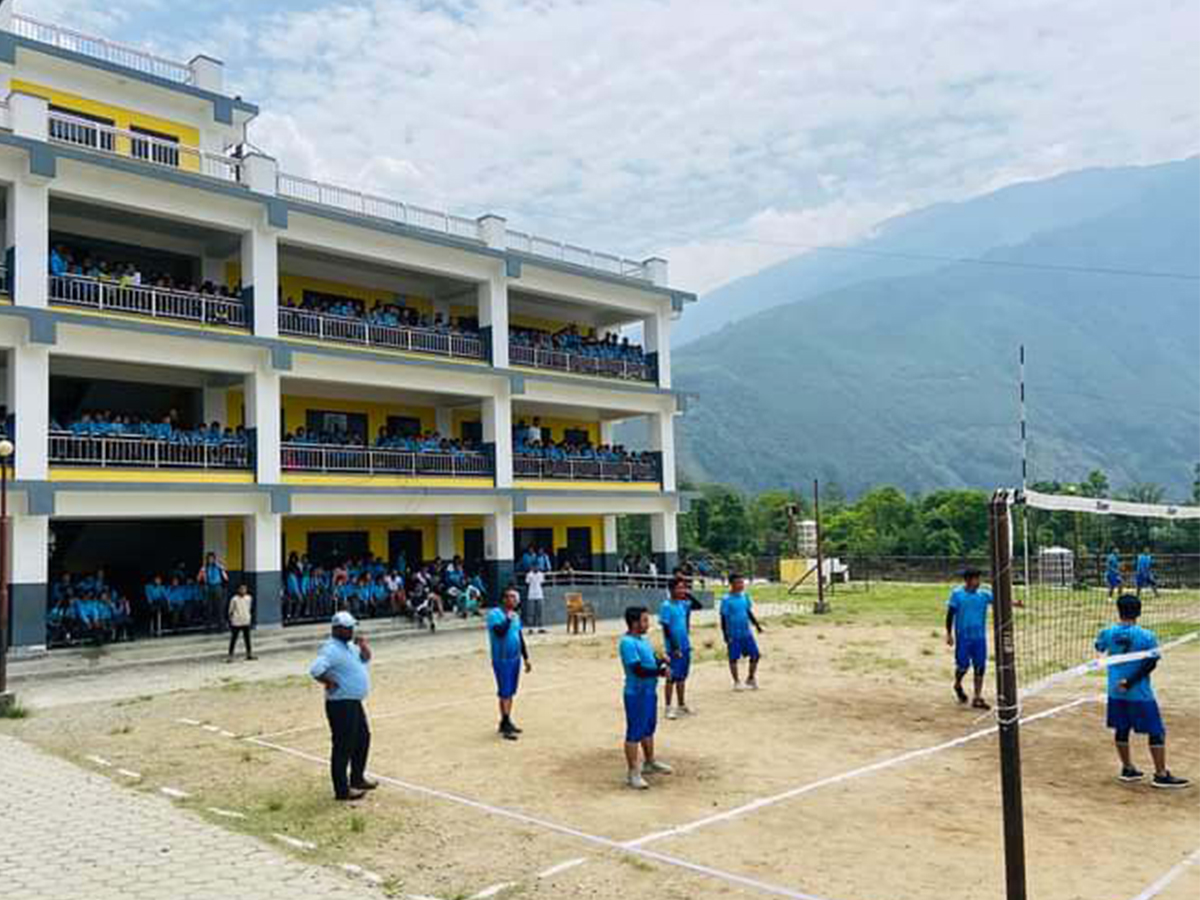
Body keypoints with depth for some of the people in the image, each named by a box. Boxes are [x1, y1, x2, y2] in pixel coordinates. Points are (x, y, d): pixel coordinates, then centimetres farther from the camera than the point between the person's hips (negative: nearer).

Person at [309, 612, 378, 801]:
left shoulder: (350, 645, 10)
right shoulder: (331, 649, -20)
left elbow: (365, 658, 20)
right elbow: (315, 670, -33)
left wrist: (363, 646, 0)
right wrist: (330, 683, -20)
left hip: (355, 703, 10)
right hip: (341, 705, -10)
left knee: (363, 739, 21)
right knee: (343, 747, -1)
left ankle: (357, 779, 36)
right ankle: (342, 790, 8)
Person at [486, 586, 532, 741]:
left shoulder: (516, 615, 11)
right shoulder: (495, 614, -13)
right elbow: (500, 632, -28)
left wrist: (526, 658, 18)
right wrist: (508, 619, -25)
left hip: (515, 659, 7)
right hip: (502, 660, -7)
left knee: (510, 693, 13)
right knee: (504, 693, -5)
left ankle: (506, 722, 23)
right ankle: (505, 726, 0)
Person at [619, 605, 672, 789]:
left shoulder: (642, 639, 10)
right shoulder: (628, 643, -21)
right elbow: (638, 669, -25)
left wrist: (661, 662, 0)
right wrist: (659, 671, -18)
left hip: (650, 691, 10)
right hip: (636, 693, -10)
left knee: (648, 729, 23)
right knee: (634, 733, -1)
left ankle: (650, 762, 38)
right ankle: (633, 773, 5)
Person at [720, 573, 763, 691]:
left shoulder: (745, 596, 4)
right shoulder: (726, 600, -14)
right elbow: (724, 618, -12)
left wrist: (756, 625, 13)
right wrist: (726, 636, -15)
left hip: (747, 633, 6)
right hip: (734, 635, -6)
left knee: (755, 655, 7)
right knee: (733, 658, 4)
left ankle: (751, 679, 26)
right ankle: (737, 682, 20)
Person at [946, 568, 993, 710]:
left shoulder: (984, 594, 4)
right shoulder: (957, 594, -4)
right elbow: (950, 614, -1)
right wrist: (949, 634, -4)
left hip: (980, 637, 3)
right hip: (963, 637, -3)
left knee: (980, 667, 2)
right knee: (963, 665, 0)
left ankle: (978, 698, 11)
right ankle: (958, 685, 32)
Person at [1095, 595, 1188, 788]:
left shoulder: (1107, 633, -4)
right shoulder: (1147, 636, -15)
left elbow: (1099, 648, 17)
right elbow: (1150, 663, -18)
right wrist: (1130, 682, -14)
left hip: (1115, 691, 5)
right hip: (1140, 693, -5)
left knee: (1121, 730, 14)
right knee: (1156, 732, 6)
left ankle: (1128, 769, 25)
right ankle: (1161, 775, 9)